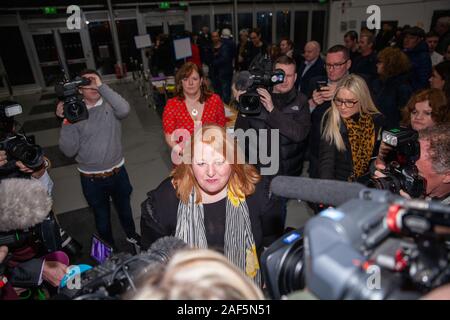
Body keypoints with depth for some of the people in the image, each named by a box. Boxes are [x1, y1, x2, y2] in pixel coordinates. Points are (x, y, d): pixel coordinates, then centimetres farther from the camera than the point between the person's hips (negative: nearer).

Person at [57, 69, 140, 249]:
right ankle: (109, 247, 47)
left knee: (124, 209, 24)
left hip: (117, 172, 0)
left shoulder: (110, 105, -7)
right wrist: (66, 122, -20)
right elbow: (69, 151, -12)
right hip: (91, 179, 0)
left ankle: (132, 236, 52)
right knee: (101, 216, 21)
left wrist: (102, 86, -29)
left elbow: (124, 110, -33)